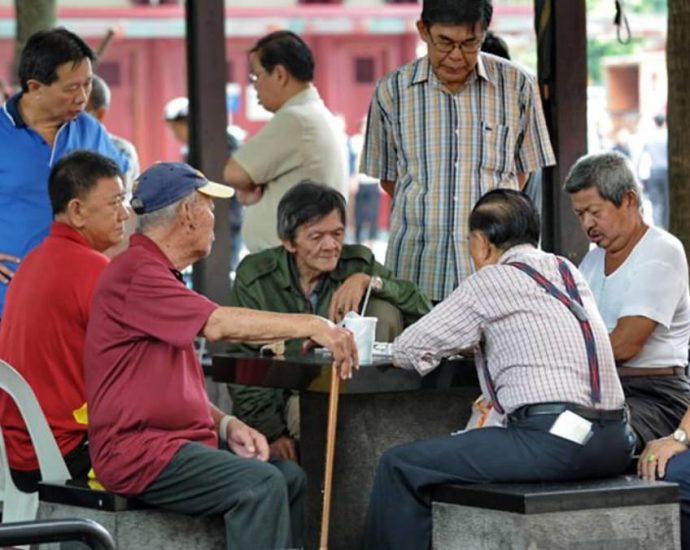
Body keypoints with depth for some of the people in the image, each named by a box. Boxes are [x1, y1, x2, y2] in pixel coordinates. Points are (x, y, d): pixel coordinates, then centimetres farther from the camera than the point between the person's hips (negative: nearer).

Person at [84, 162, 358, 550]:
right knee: (260, 484, -25)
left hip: (172, 438, 10)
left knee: (291, 478, 2)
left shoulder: (156, 273, 21)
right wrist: (311, 326, -22)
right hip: (137, 450, -10)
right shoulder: (135, 274, -14)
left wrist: (227, 425, 6)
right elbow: (217, 324, -26)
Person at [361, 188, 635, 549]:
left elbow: (408, 351, 1)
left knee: (400, 467, -3)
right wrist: (476, 343, 33)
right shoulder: (567, 271, 18)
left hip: (555, 441, -9)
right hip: (615, 443, 9)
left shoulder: (492, 280, -2)